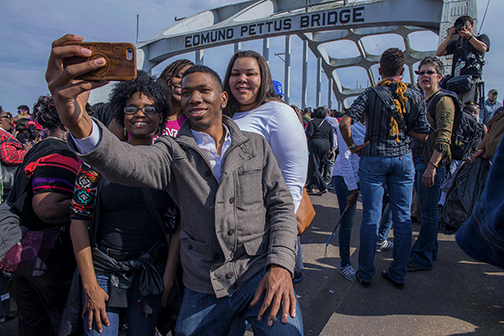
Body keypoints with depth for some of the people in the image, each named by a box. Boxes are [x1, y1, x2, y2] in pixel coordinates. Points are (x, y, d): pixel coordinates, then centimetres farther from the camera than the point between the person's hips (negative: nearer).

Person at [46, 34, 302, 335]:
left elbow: (282, 204, 4)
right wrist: (78, 123, -41)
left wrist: (281, 265, -12)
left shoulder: (256, 145, 6)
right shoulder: (174, 153, 1)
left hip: (261, 272, 0)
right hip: (204, 287, 1)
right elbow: (129, 162, -21)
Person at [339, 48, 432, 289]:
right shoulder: (414, 97, 1)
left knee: (371, 218, 5)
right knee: (402, 218, 10)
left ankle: (365, 274, 15)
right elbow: (423, 134, 2)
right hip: (403, 159, 2)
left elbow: (344, 123, -18)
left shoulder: (370, 95, -6)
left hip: (373, 159, -2)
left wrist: (352, 146, -4)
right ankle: (398, 274, 20)